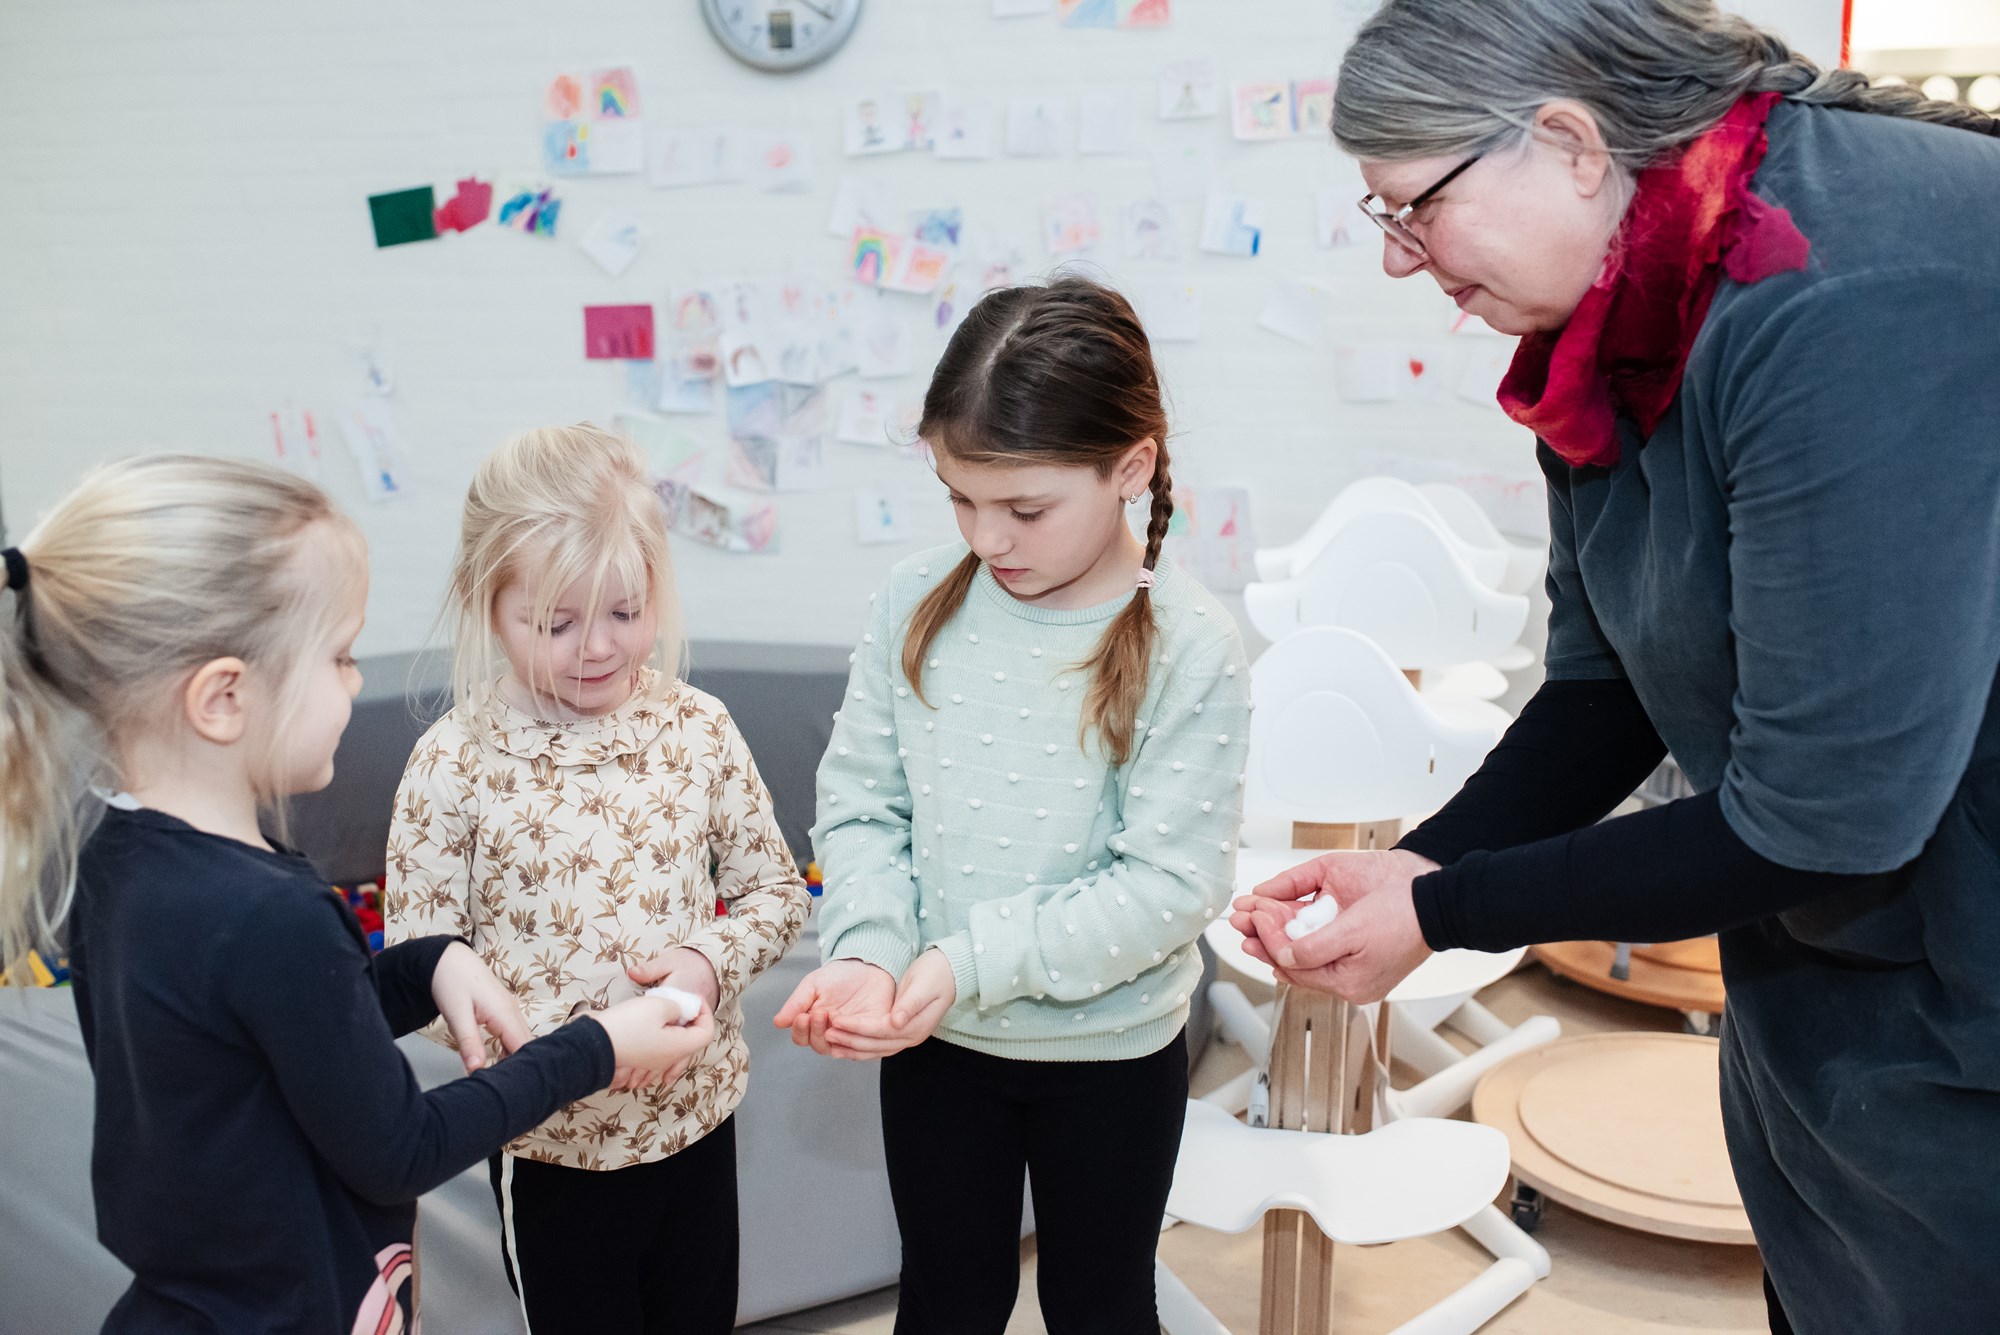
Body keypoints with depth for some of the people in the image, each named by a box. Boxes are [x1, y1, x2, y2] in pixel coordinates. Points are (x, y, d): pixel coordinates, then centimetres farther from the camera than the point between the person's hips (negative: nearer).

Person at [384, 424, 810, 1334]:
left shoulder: (697, 727, -6)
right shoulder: (454, 763, -14)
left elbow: (775, 891, 3)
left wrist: (709, 959, -18)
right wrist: (568, 1049, -24)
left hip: (698, 1115, 3)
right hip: (552, 1140, -2)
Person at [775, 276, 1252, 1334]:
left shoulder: (1186, 646, -19)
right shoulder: (918, 603, -9)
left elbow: (1169, 880, -20)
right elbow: (860, 800, -3)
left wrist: (971, 963, -24)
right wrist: (866, 951, -19)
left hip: (1110, 1049, -2)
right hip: (933, 1041, 3)